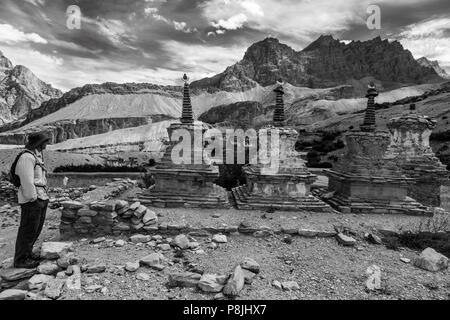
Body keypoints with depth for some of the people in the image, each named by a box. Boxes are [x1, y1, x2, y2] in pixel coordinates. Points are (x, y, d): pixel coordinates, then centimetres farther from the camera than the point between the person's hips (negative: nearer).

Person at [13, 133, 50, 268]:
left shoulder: (37, 156, 15)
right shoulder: (27, 157, -16)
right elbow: (27, 181, -21)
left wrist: (43, 197, 14)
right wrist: (33, 199, -18)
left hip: (41, 199, 10)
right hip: (32, 201, -10)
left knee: (36, 229, 19)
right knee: (28, 231, 1)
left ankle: (27, 252, 33)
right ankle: (20, 259, 14)